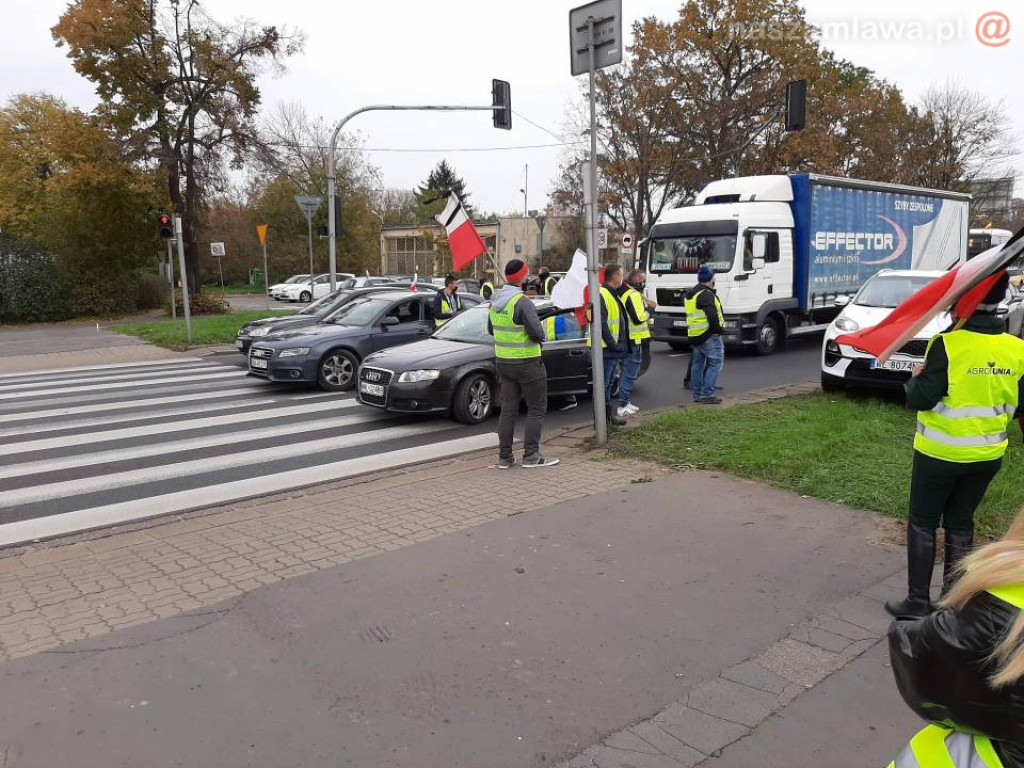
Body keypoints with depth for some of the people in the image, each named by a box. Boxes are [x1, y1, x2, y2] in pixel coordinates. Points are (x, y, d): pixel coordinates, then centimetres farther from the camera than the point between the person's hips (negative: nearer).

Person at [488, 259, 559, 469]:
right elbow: (538, 333, -22)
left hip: (503, 362, 8)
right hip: (527, 363, -7)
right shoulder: (522, 302, -19)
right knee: (537, 409, 3)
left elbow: (491, 329, 17)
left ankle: (505, 457, 14)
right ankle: (531, 455, 2)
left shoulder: (495, 300, 6)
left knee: (507, 409, 11)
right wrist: (539, 331, 0)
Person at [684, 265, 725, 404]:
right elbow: (712, 316, -25)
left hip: (694, 335, 9)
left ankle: (697, 394, 19)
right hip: (709, 336, -9)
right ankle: (707, 394, -7)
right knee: (715, 364, -4)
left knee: (697, 365, 14)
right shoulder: (707, 295, -16)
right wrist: (717, 329, -12)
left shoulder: (690, 294, 14)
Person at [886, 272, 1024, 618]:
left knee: (923, 524, 8)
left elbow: (921, 399, -20)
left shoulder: (948, 343, -20)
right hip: (987, 455, 5)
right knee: (961, 525, 17)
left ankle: (918, 601, 13)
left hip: (941, 453, -5)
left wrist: (916, 378, 0)